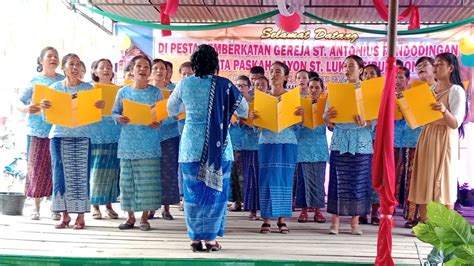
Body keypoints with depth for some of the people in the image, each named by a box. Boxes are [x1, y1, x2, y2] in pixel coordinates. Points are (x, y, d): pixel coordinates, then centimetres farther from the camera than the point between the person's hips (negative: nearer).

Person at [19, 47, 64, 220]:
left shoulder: (64, 81, 9)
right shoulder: (34, 80, 7)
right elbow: (20, 103, 3)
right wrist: (27, 109, -18)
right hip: (37, 131, 0)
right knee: (36, 168, 2)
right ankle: (36, 207, 12)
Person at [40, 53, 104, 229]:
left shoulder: (88, 88, 5)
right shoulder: (55, 87, 9)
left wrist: (100, 106, -17)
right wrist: (43, 106, -16)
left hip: (82, 136, -1)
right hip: (59, 135, 1)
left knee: (80, 175, -2)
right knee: (61, 174, 1)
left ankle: (80, 216, 4)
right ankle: (65, 215, 10)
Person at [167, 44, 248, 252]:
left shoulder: (184, 84, 1)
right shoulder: (223, 85, -5)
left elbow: (171, 110, 17)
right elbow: (243, 110, 7)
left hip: (191, 146, 2)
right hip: (217, 146, -2)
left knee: (193, 191, 9)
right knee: (215, 189, 8)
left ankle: (195, 238, 13)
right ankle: (210, 238, 9)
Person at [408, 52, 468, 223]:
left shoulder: (456, 91, -6)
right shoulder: (430, 89, 13)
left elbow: (455, 124, -15)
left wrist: (444, 111, -33)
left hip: (444, 140, -7)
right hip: (426, 137, 7)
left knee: (443, 182, -5)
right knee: (424, 180, 6)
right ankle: (424, 224, 11)